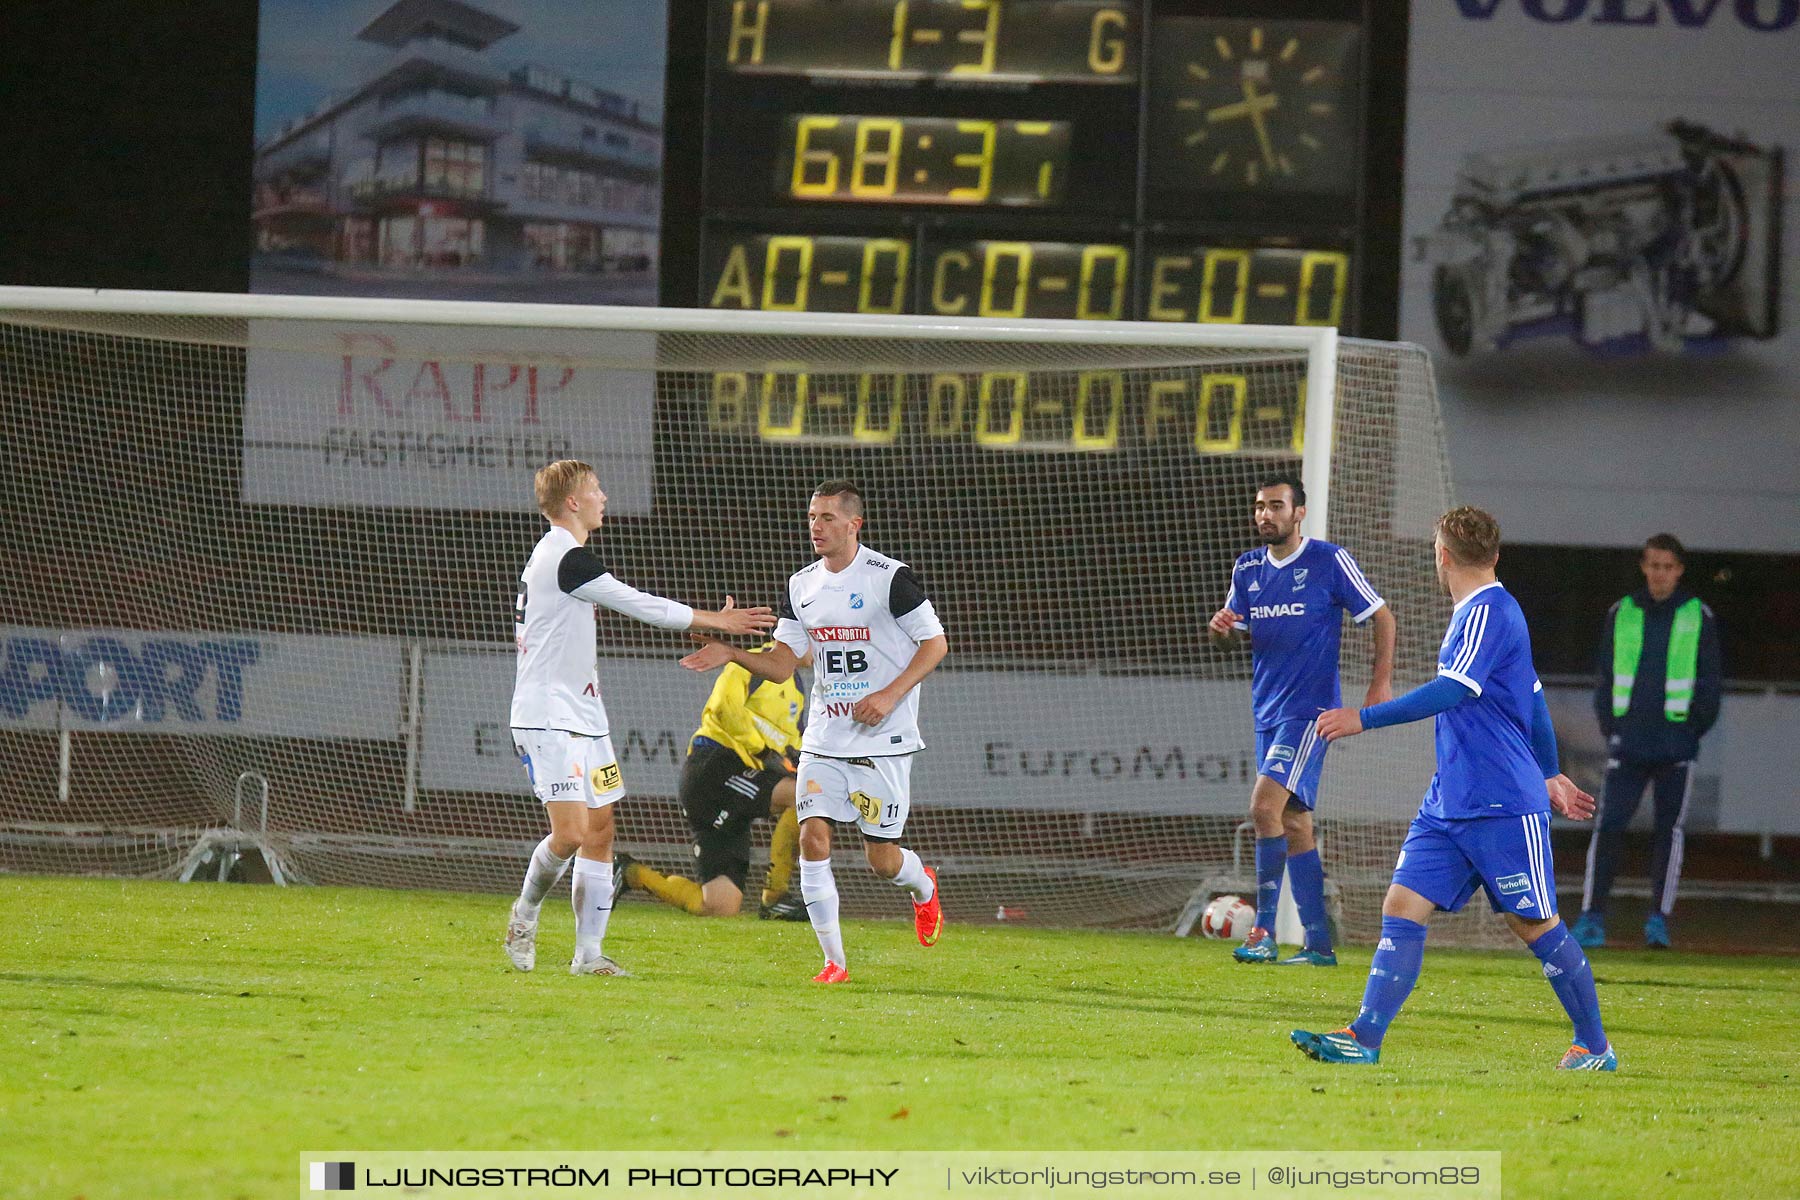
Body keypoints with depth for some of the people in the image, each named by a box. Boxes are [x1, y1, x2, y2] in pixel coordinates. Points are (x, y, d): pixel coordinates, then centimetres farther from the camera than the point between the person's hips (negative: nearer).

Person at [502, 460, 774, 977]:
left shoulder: (557, 555, 17)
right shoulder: (568, 559, -16)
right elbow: (639, 606, -15)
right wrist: (714, 621, -6)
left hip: (582, 717, 11)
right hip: (548, 720, -11)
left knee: (600, 831, 5)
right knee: (571, 832, -17)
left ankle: (589, 952, 5)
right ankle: (525, 914, 8)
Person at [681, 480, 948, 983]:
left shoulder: (889, 577, -9)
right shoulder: (801, 587, 7)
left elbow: (935, 643, -5)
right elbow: (782, 662, 8)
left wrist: (890, 695, -16)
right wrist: (731, 654, -9)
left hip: (883, 742, -4)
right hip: (824, 741, 4)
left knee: (882, 858, 0)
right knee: (813, 838, -11)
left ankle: (923, 888, 37)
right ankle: (834, 960, -4)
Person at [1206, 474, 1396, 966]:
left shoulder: (1330, 561, -7)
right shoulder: (1248, 568, 10)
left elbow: (1382, 617, 0)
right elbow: (1234, 626, 18)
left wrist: (1381, 682, -8)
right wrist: (1221, 626, -7)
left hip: (1311, 708, -7)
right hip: (1268, 711, 7)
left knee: (1265, 805, -21)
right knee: (1293, 823, 8)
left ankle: (1264, 930, -20)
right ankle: (1319, 943, 13)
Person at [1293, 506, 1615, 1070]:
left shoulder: (1488, 613, -13)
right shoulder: (1480, 613, 17)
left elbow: (1453, 691, -26)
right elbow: (1532, 700, 27)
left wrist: (1366, 718, -29)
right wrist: (1548, 774, 37)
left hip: (1504, 806, -9)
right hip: (1447, 805, 9)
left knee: (1535, 925, 0)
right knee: (1403, 907, -4)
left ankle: (1595, 1047, 13)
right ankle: (1364, 1039, -11)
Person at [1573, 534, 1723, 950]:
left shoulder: (1699, 617, 4)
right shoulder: (1621, 615, 9)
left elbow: (1711, 681, 7)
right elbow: (1606, 677, 12)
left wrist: (1694, 728, 0)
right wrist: (1610, 726, 2)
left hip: (1676, 743, -1)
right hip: (1628, 740, 1)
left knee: (1669, 830, -1)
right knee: (1608, 826, -7)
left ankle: (1659, 917, 4)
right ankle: (1592, 916, -7)